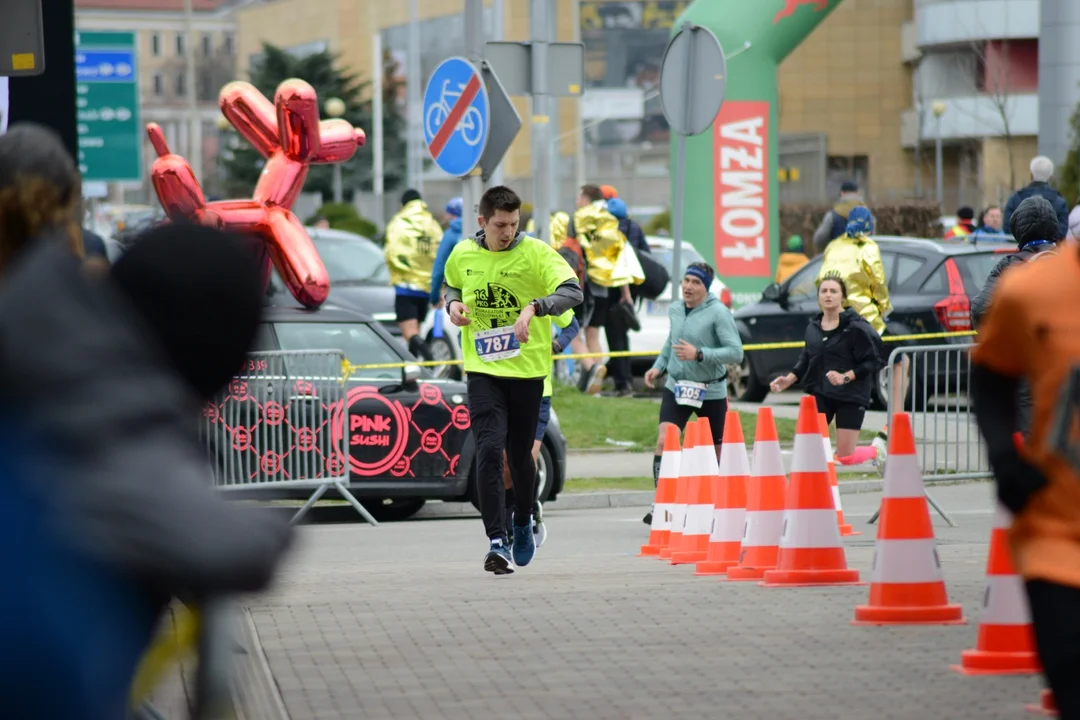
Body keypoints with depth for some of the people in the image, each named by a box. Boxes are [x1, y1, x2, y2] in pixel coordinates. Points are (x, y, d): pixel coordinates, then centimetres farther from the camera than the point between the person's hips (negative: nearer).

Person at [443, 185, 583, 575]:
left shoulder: (535, 252, -10)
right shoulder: (462, 254, 2)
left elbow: (573, 291, -21)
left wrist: (534, 307, -37)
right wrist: (453, 304, 1)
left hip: (527, 369, -1)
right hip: (482, 369, 1)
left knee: (520, 455, 10)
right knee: (489, 450, -16)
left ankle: (524, 521, 40)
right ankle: (497, 542, -15)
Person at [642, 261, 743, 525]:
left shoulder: (718, 313, -14)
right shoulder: (675, 310, 5)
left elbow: (736, 353, -20)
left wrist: (698, 354, -27)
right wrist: (659, 366, 10)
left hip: (710, 392, -4)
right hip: (676, 388, 4)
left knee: (717, 451, 8)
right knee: (663, 441, -15)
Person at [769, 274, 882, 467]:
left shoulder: (856, 326, -12)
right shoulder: (813, 327, 6)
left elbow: (872, 362, -14)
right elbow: (806, 360, 18)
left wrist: (846, 377, -24)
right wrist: (790, 379, 5)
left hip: (850, 395, -5)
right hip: (820, 394, 5)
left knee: (845, 457, -2)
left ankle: (876, 451, 29)